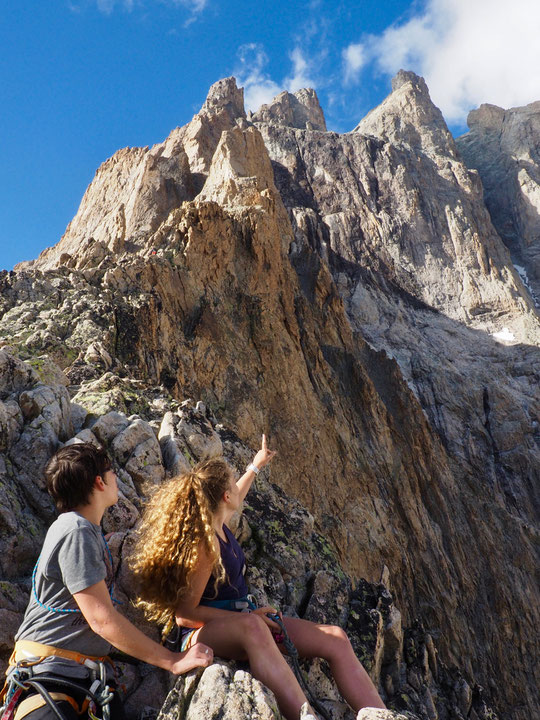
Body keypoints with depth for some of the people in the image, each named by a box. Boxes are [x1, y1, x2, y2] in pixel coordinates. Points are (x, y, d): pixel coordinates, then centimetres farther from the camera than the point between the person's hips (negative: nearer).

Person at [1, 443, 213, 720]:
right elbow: (102, 619, -19)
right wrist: (173, 660, -13)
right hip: (48, 673, -8)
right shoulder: (75, 531, -15)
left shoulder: (88, 530, 16)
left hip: (85, 675, 8)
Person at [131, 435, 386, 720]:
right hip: (205, 631, -8)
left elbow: (235, 500, 33)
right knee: (251, 627, -45)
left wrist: (255, 466, 46)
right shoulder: (204, 545, -18)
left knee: (334, 639, -11)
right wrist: (248, 616, -20)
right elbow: (184, 614, -16)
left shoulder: (216, 523, 7)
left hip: (244, 620, 8)